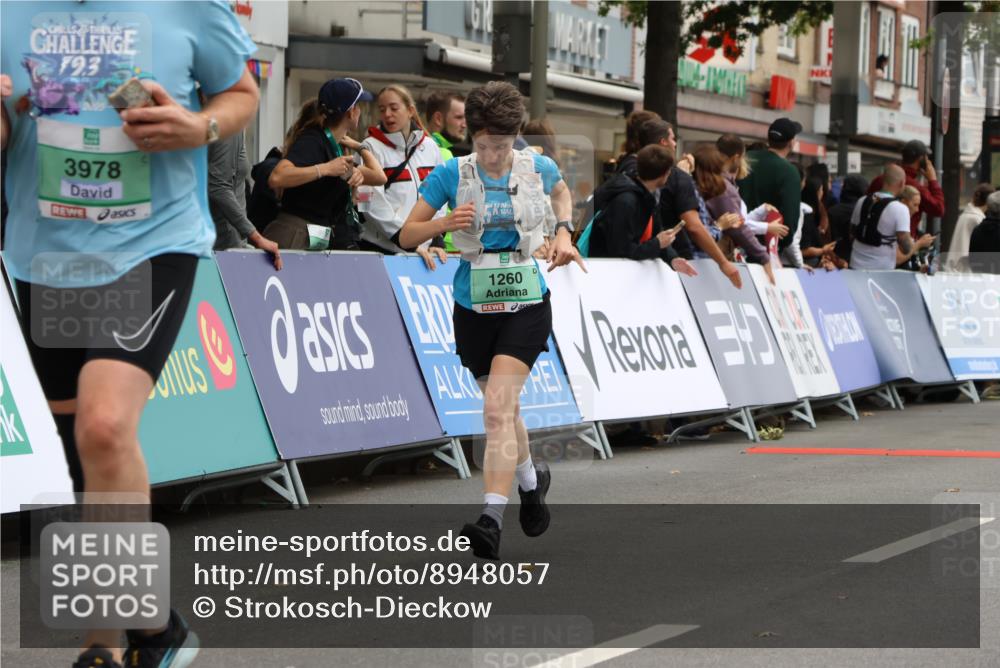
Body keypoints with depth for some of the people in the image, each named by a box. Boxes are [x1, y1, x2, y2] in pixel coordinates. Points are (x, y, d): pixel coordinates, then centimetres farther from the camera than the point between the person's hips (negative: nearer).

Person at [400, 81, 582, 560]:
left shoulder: (538, 168, -2)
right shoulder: (451, 174, -5)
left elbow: (562, 193, 24)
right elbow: (406, 236, -3)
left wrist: (562, 231, 6)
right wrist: (444, 224, -22)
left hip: (526, 305, -2)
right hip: (474, 307, 2)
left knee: (497, 408, -18)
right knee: (504, 408, 15)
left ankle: (491, 518, -25)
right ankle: (531, 480, 45)